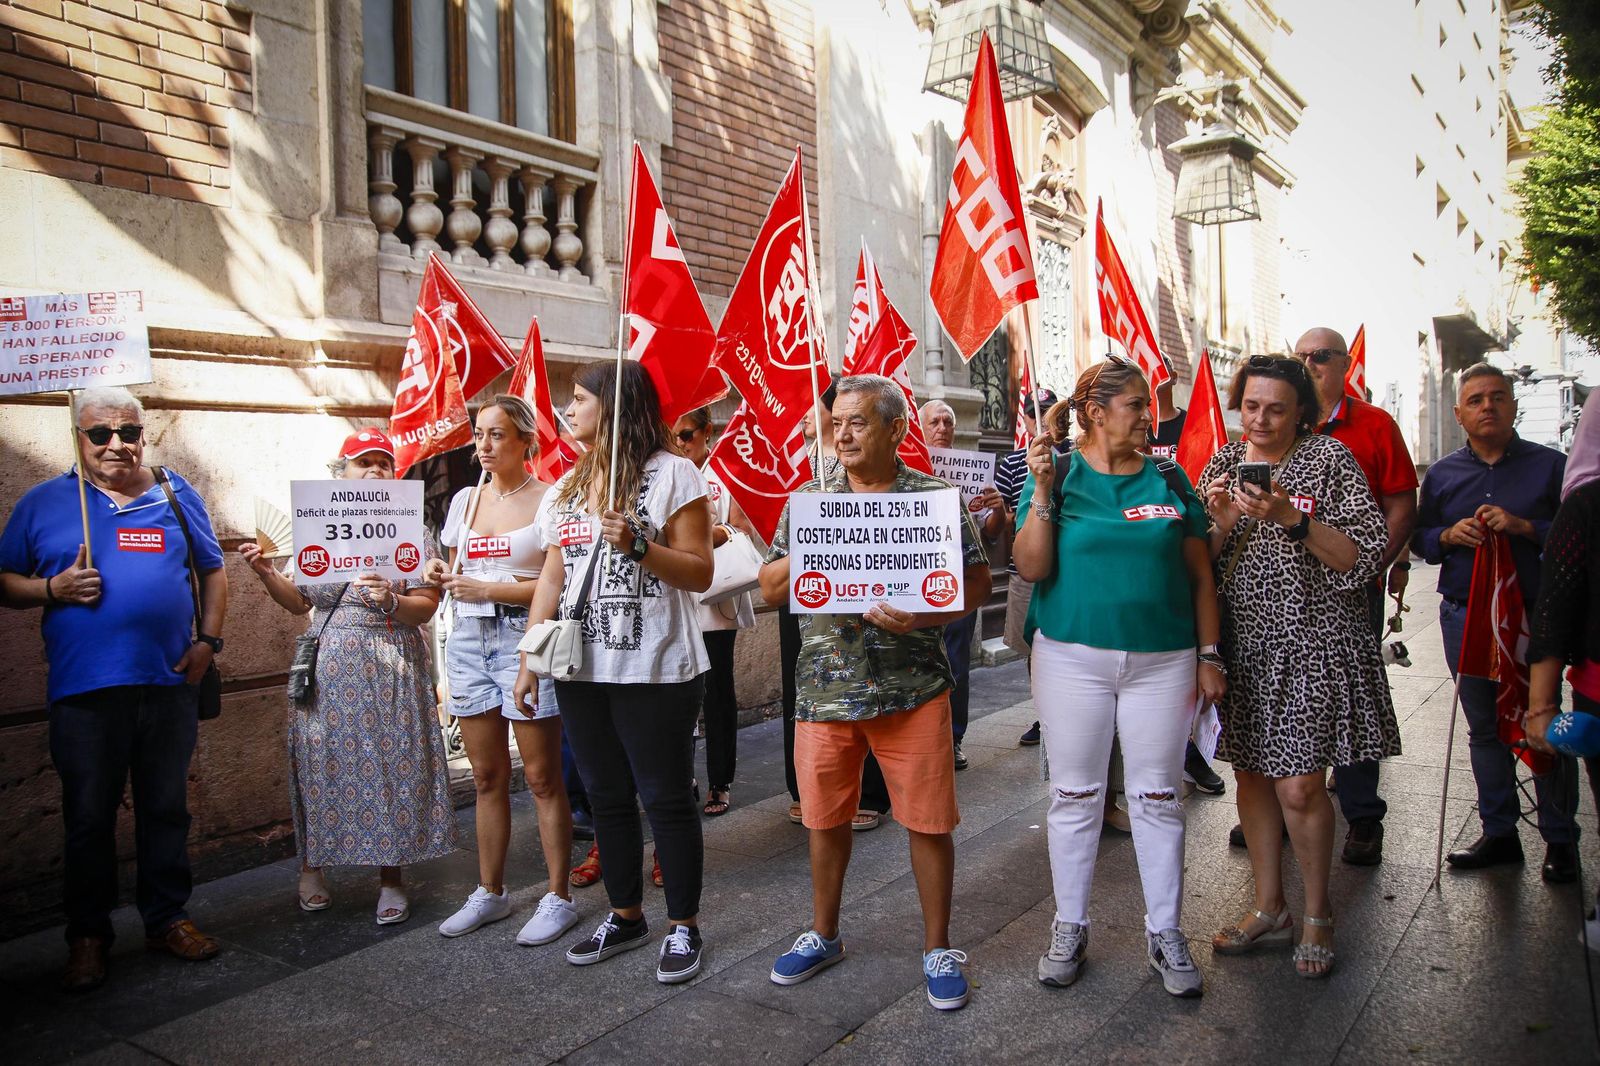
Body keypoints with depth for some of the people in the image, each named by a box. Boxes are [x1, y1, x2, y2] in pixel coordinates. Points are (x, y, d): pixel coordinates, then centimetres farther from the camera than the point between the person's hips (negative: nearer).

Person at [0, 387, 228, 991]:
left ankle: (167, 920, 24)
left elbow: (213, 573, 13)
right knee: (88, 817, 6)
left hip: (170, 684, 1)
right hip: (84, 691, -1)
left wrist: (208, 640, 1)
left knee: (167, 810, 10)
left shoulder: (176, 495, 9)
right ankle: (87, 937, 20)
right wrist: (55, 588, -11)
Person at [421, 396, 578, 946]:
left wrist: (490, 589, -16)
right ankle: (490, 891, 26)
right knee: (487, 776, 13)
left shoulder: (548, 499, -5)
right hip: (469, 640, 6)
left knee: (541, 778, 0)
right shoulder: (464, 499, 13)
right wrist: (440, 575, -2)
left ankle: (558, 896, 12)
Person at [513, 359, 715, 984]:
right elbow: (551, 581, 14)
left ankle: (684, 927, 17)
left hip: (656, 670, -6)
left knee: (666, 798, 2)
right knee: (607, 797, 14)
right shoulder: (567, 486, 14)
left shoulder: (671, 473, -6)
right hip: (583, 670, 6)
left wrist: (637, 545, -23)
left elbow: (700, 573, -9)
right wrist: (528, 662, 9)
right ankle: (625, 917, 30)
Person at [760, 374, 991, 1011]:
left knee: (928, 821, 5)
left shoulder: (935, 497, -1)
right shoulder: (808, 499, 6)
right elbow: (770, 588, 6)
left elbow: (977, 581, -1)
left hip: (914, 689, -2)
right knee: (825, 817, 14)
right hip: (825, 689, 3)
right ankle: (823, 935, 35)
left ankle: (937, 947, 25)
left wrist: (922, 615, -19)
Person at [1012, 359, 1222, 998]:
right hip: (1072, 658, -2)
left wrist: (1208, 656, 5)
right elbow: (1032, 569, -9)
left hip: (1162, 660, 2)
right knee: (1074, 795, 7)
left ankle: (1165, 933, 24)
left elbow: (1200, 574, 10)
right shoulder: (1059, 477, 0)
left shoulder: (1169, 479, 6)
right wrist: (1042, 492, -18)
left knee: (1158, 798, 8)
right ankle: (1069, 927, 23)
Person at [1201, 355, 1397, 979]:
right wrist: (1222, 525, -14)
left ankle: (1317, 913, 18)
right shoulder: (1224, 464, 8)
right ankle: (1269, 908, 27)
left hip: (1313, 641, -4)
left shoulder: (1328, 458, -4)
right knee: (1252, 774, 11)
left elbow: (1361, 557, -10)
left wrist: (1296, 518, -23)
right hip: (1243, 643, 5)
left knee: (1299, 788, -6)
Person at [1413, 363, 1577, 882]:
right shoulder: (1441, 474, 10)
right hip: (1464, 615, 3)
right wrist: (1450, 535, -8)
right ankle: (1499, 831, 22)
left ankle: (1560, 839, 17)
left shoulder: (1550, 465, 2)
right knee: (1484, 728, 11)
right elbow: (1419, 537, 12)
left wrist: (1524, 527, -16)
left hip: (1533, 615, -3)